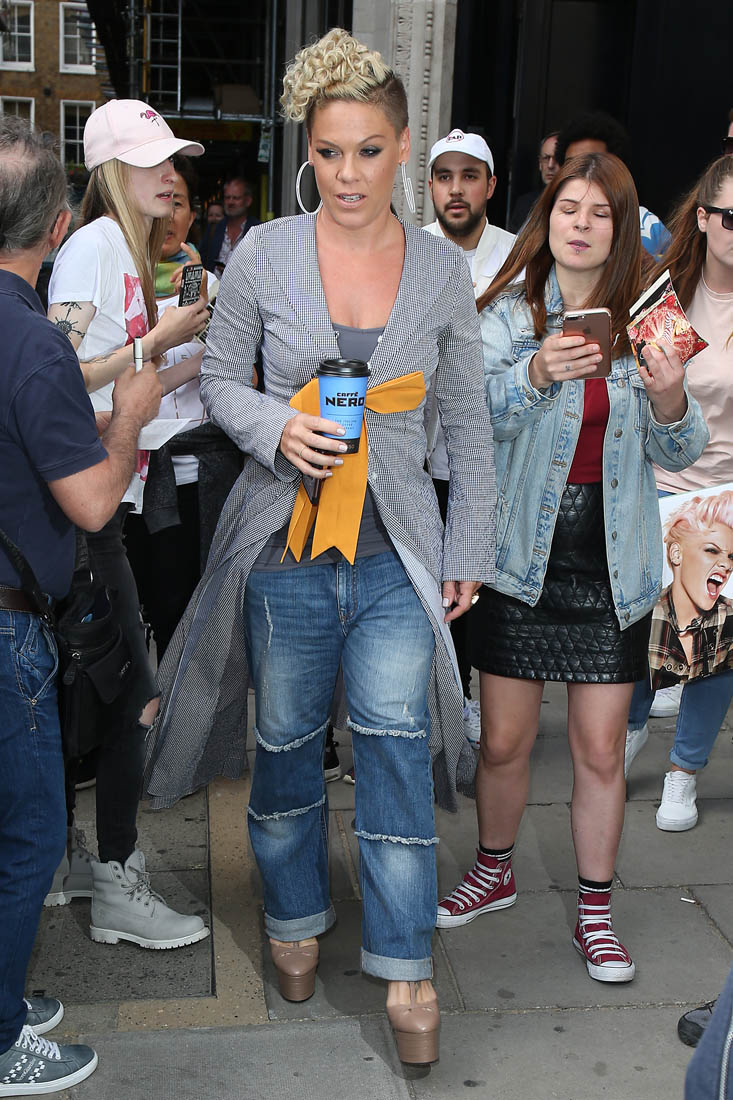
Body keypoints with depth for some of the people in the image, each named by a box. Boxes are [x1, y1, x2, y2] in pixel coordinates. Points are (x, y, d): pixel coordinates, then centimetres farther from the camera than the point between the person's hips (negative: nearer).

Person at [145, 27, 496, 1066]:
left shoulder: (443, 268, 1)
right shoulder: (264, 254, -3)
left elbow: (468, 423, 7)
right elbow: (219, 377, 6)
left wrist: (470, 550, 6)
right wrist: (276, 427, -15)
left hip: (396, 551, 0)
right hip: (284, 547, 0)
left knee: (397, 752, -2)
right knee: (287, 744, 14)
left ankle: (406, 967, 15)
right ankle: (296, 913, 38)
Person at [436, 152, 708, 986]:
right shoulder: (507, 315, -1)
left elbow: (680, 454, 3)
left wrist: (671, 401, -18)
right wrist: (535, 373, -32)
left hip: (610, 562, 1)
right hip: (522, 554, -1)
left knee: (600, 749, 6)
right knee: (503, 739, 9)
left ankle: (596, 909, 25)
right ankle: (494, 871, 35)